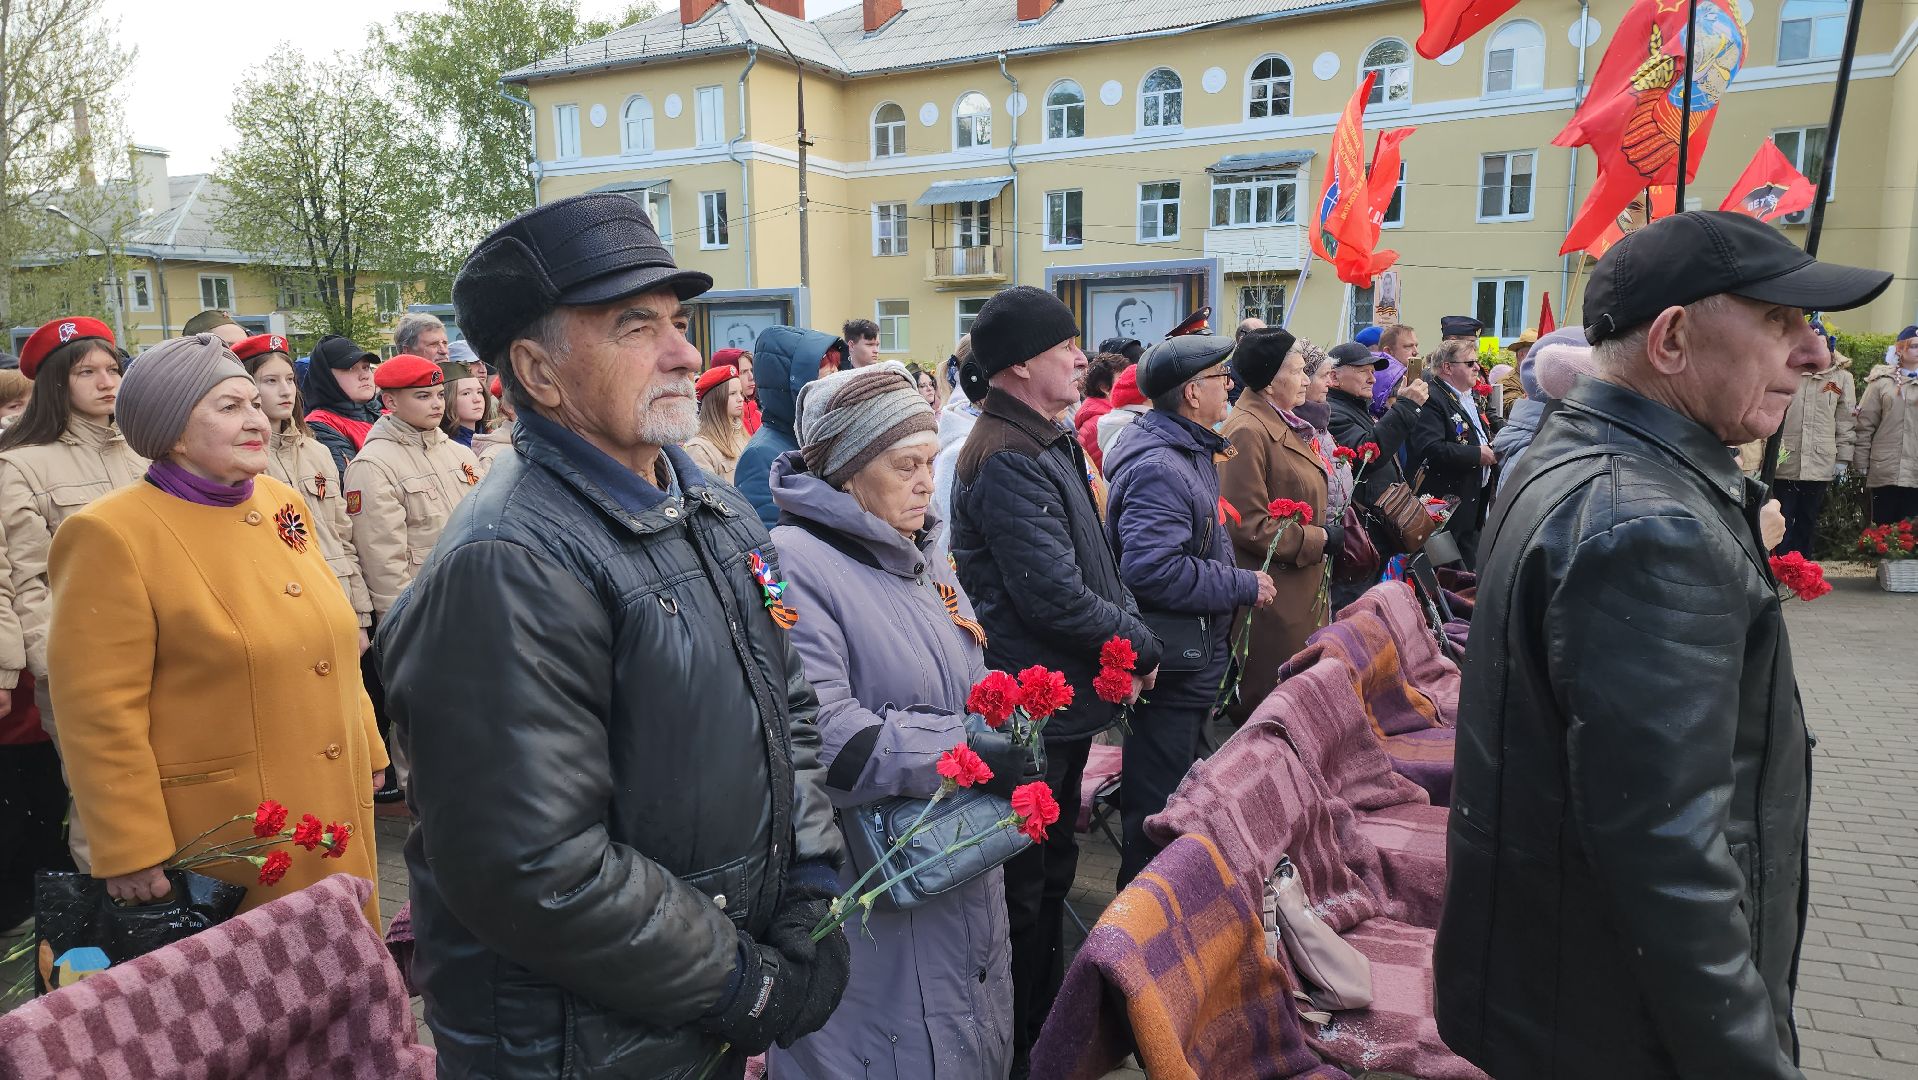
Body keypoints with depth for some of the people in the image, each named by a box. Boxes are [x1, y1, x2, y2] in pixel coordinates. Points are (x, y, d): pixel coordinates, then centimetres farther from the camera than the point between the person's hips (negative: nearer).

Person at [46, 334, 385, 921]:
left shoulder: (282, 503, 5)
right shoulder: (111, 535, -14)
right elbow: (99, 713, -15)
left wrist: (368, 753, 15)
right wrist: (131, 853, -15)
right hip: (222, 844, -6)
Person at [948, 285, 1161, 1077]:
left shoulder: (1045, 444, 12)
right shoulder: (1010, 459, -22)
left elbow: (1094, 562, 15)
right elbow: (1056, 597, -26)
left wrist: (1128, 630, 1)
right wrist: (1143, 649, -12)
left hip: (1063, 702, 10)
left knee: (1050, 869, 23)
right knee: (1026, 886, 6)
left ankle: (1047, 1016, 42)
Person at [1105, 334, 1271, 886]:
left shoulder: (1188, 451, 13)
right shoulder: (1159, 468, -23)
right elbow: (1152, 570, -32)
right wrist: (1244, 586, -22)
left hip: (1192, 659, 11)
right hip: (1172, 665, -11)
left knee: (1173, 791, 23)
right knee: (1158, 805, 2)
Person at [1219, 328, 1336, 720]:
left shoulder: (1284, 424, 14)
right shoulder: (1247, 432, -18)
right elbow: (1247, 526, -22)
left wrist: (1326, 528, 12)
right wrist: (1317, 540, -15)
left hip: (1300, 590, 10)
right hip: (1271, 597, -10)